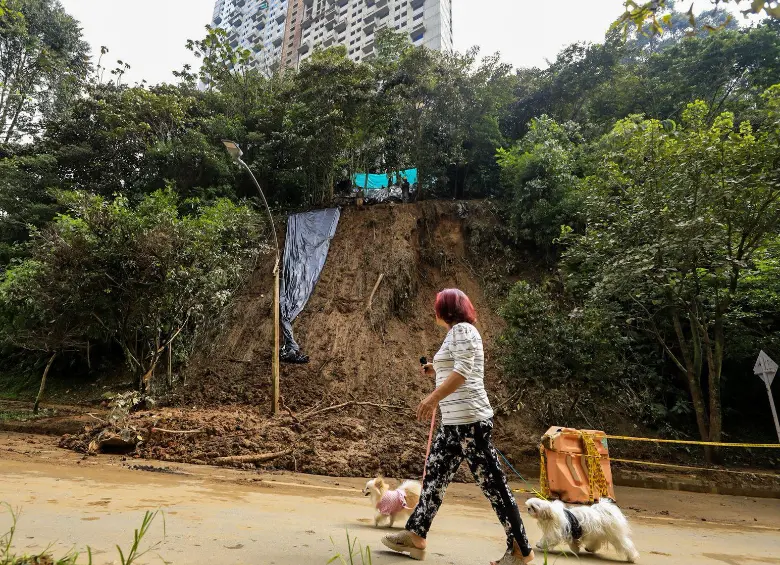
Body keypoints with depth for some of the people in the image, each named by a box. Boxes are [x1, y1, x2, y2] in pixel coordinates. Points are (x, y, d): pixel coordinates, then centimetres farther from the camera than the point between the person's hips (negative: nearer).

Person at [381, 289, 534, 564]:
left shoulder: (461, 330, -10)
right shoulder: (457, 332, 19)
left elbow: (464, 371, -23)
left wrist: (432, 398, -28)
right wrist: (436, 371, 29)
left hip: (468, 419, -11)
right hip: (455, 421, 11)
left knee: (492, 484, -1)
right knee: (435, 475, 14)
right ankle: (415, 536, 25)